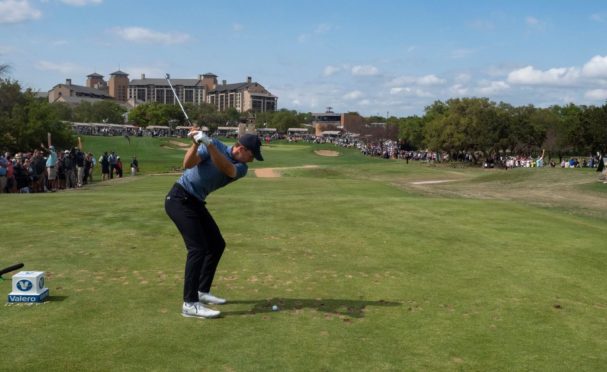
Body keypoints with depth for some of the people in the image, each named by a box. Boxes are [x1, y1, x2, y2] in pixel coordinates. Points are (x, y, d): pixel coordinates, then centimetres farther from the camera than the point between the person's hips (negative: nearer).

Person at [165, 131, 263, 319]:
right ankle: (190, 304, -13)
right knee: (198, 247, -16)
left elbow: (226, 168, -24)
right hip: (179, 199, -8)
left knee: (217, 244, 10)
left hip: (196, 203, 8)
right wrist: (196, 144, -39)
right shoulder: (215, 145, -12)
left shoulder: (241, 168, -1)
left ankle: (202, 291, 23)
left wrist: (208, 143, -37)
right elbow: (188, 164, -23)